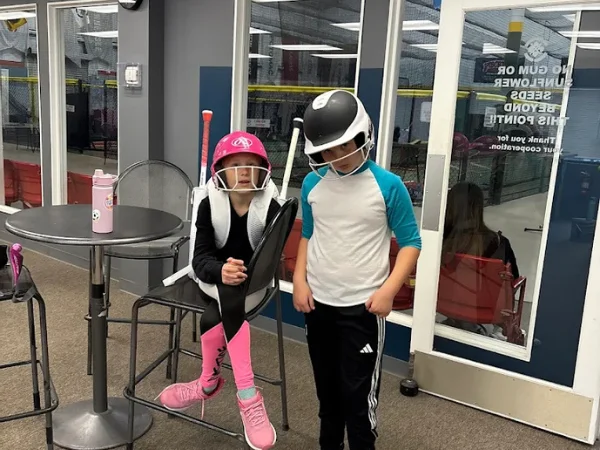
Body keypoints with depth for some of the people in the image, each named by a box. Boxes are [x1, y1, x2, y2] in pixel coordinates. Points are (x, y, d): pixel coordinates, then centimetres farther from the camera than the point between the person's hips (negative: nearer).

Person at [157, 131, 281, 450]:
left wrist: (241, 274, -32)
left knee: (213, 318, -29)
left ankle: (208, 383, -7)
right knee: (228, 298, -31)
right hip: (213, 279, 2)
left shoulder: (270, 208, -14)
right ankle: (248, 397, -23)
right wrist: (222, 271, -38)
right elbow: (201, 258, -17)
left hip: (253, 282, -1)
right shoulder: (210, 205, -11)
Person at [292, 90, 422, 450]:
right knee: (327, 387, 20)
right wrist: (300, 279, -1)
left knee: (359, 393, 3)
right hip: (318, 303, 4)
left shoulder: (388, 186, -12)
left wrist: (388, 290, -17)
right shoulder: (313, 184, -1)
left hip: (362, 307, -4)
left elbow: (410, 243, -7)